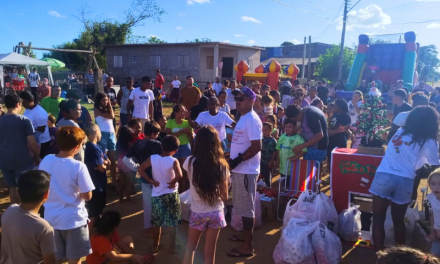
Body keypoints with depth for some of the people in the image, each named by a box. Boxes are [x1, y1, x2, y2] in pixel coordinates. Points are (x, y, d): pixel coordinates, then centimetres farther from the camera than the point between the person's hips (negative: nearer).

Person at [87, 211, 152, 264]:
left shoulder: (112, 233, -8)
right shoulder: (100, 240, -36)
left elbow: (124, 246, -5)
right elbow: (114, 258, -43)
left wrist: (138, 257, -14)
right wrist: (133, 256, -36)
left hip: (109, 257, 9)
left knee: (128, 239, 2)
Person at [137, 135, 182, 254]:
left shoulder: (152, 158, -7)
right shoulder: (174, 161, -16)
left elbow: (140, 169, -9)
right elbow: (179, 175, -30)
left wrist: (151, 181, -4)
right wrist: (173, 182, -11)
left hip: (156, 195, 3)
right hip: (171, 194, -2)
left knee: (156, 223, 16)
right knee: (172, 223, 11)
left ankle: (155, 246, 29)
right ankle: (172, 246, 20)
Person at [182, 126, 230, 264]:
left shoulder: (190, 162, -13)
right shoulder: (221, 165, -12)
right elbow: (224, 196, -7)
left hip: (197, 213, 0)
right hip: (216, 213, 0)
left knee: (190, 247, 23)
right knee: (209, 253, 14)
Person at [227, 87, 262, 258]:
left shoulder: (252, 120, -17)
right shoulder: (243, 118, 13)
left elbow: (256, 147, -23)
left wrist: (237, 160, -20)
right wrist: (233, 159, 11)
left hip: (246, 170, -10)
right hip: (239, 169, 10)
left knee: (246, 207, 0)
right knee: (242, 206, 21)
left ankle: (247, 246, 12)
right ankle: (246, 235, 37)